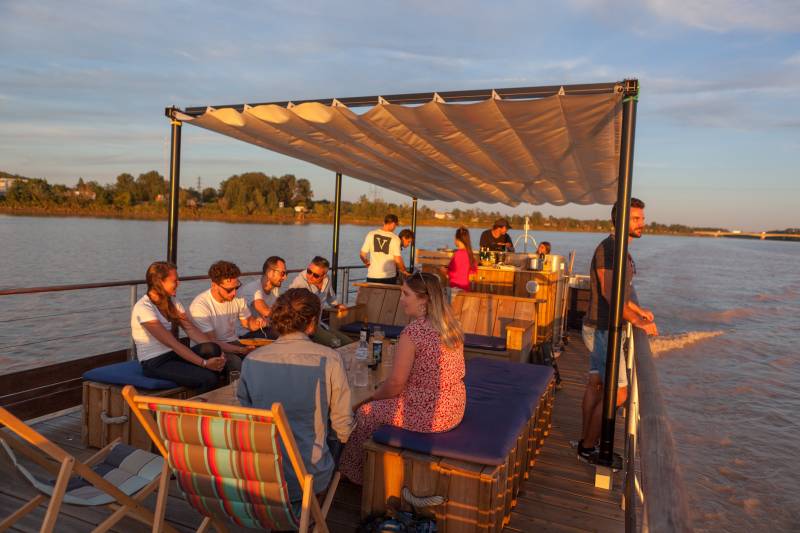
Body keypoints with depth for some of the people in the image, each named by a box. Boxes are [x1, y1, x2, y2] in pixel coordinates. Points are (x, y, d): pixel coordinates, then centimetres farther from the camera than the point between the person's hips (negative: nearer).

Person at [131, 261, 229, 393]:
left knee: (212, 350, -25)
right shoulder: (143, 308, -15)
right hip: (154, 363, -7)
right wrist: (204, 363, -28)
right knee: (209, 379, -28)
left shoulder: (172, 302, 10)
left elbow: (192, 329, -2)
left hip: (173, 355, 7)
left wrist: (216, 352, -18)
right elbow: (172, 343, -23)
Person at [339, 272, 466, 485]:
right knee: (383, 403, 26)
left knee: (365, 412, 11)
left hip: (428, 414, -8)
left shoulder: (413, 332, -22)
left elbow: (396, 383, -17)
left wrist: (371, 398, 3)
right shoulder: (451, 326, 3)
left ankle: (357, 474, 32)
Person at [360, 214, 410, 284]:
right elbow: (398, 260, -7)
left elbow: (362, 254, 3)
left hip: (372, 276, 2)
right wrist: (404, 271, 10)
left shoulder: (371, 234, 1)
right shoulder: (395, 238, -6)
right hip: (389, 276, -2)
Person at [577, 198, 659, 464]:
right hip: (604, 329, -10)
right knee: (618, 392, -5)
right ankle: (588, 447, 8)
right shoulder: (609, 249, -19)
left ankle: (585, 441, 27)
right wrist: (639, 322, -20)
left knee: (595, 384, 15)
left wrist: (638, 310, 20)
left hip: (603, 328, 10)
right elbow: (610, 295, -25)